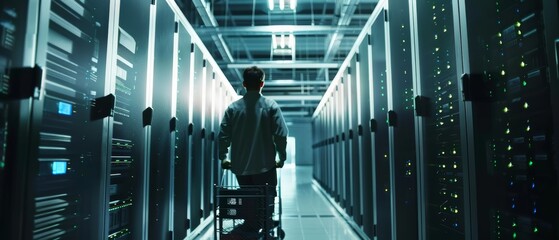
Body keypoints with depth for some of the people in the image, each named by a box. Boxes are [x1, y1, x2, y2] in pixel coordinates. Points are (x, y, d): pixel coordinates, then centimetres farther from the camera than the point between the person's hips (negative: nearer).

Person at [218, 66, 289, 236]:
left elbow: (224, 135, -3)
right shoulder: (271, 106, -6)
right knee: (266, 201, 13)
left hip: (240, 166, 3)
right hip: (265, 165, -2)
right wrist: (282, 157, 2)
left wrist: (223, 157, 11)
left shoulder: (233, 107, -1)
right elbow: (281, 135, -11)